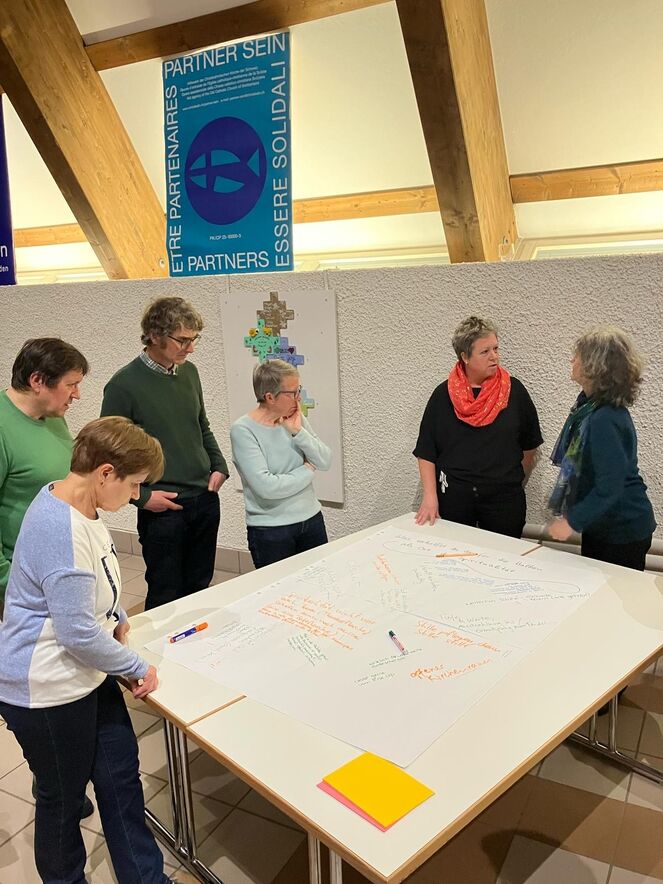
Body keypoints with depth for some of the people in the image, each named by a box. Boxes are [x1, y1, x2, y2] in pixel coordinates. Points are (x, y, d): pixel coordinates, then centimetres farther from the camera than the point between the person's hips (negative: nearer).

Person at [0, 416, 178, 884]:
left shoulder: (76, 505, 0)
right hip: (46, 691, -9)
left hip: (84, 677, 9)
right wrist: (137, 667, -13)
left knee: (122, 775, 17)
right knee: (63, 798, 15)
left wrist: (116, 616, 11)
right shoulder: (61, 531, -31)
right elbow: (79, 635, -26)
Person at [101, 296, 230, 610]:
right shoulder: (124, 384, -13)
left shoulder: (189, 372, 6)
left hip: (205, 500, 6)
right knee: (166, 596, 6)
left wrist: (219, 466, 5)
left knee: (199, 590, 17)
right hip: (163, 508, -6)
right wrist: (141, 496, -13)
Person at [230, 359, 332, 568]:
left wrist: (298, 431, -15)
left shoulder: (296, 418, 2)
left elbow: (326, 462, -3)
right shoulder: (243, 430, -15)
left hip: (312, 519, 5)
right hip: (270, 531, -5)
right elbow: (266, 486, -23)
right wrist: (307, 471, -9)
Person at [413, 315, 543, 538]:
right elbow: (426, 452, 0)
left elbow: (530, 446, 10)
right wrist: (430, 496, -7)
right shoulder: (443, 395, 0)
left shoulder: (514, 390, 0)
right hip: (453, 495, 0)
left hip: (504, 496, 0)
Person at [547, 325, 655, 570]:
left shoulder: (606, 420, -28)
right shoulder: (588, 405, 1)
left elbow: (610, 487, -29)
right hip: (600, 526, 9)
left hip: (622, 533, -9)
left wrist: (572, 521, -23)